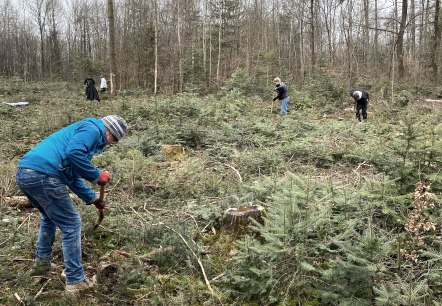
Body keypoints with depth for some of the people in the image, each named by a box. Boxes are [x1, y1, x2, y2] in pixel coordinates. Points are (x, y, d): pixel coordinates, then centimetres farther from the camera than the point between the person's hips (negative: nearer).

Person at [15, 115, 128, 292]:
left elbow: (72, 176, 36)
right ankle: (75, 280, 11)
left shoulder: (82, 131, 31)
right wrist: (96, 175, -7)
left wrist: (91, 198, 38)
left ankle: (42, 263, 42)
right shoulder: (92, 129, 2)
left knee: (50, 217, 32)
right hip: (43, 175, -10)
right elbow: (73, 153, -19)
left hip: (24, 173, 10)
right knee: (71, 225, 3)